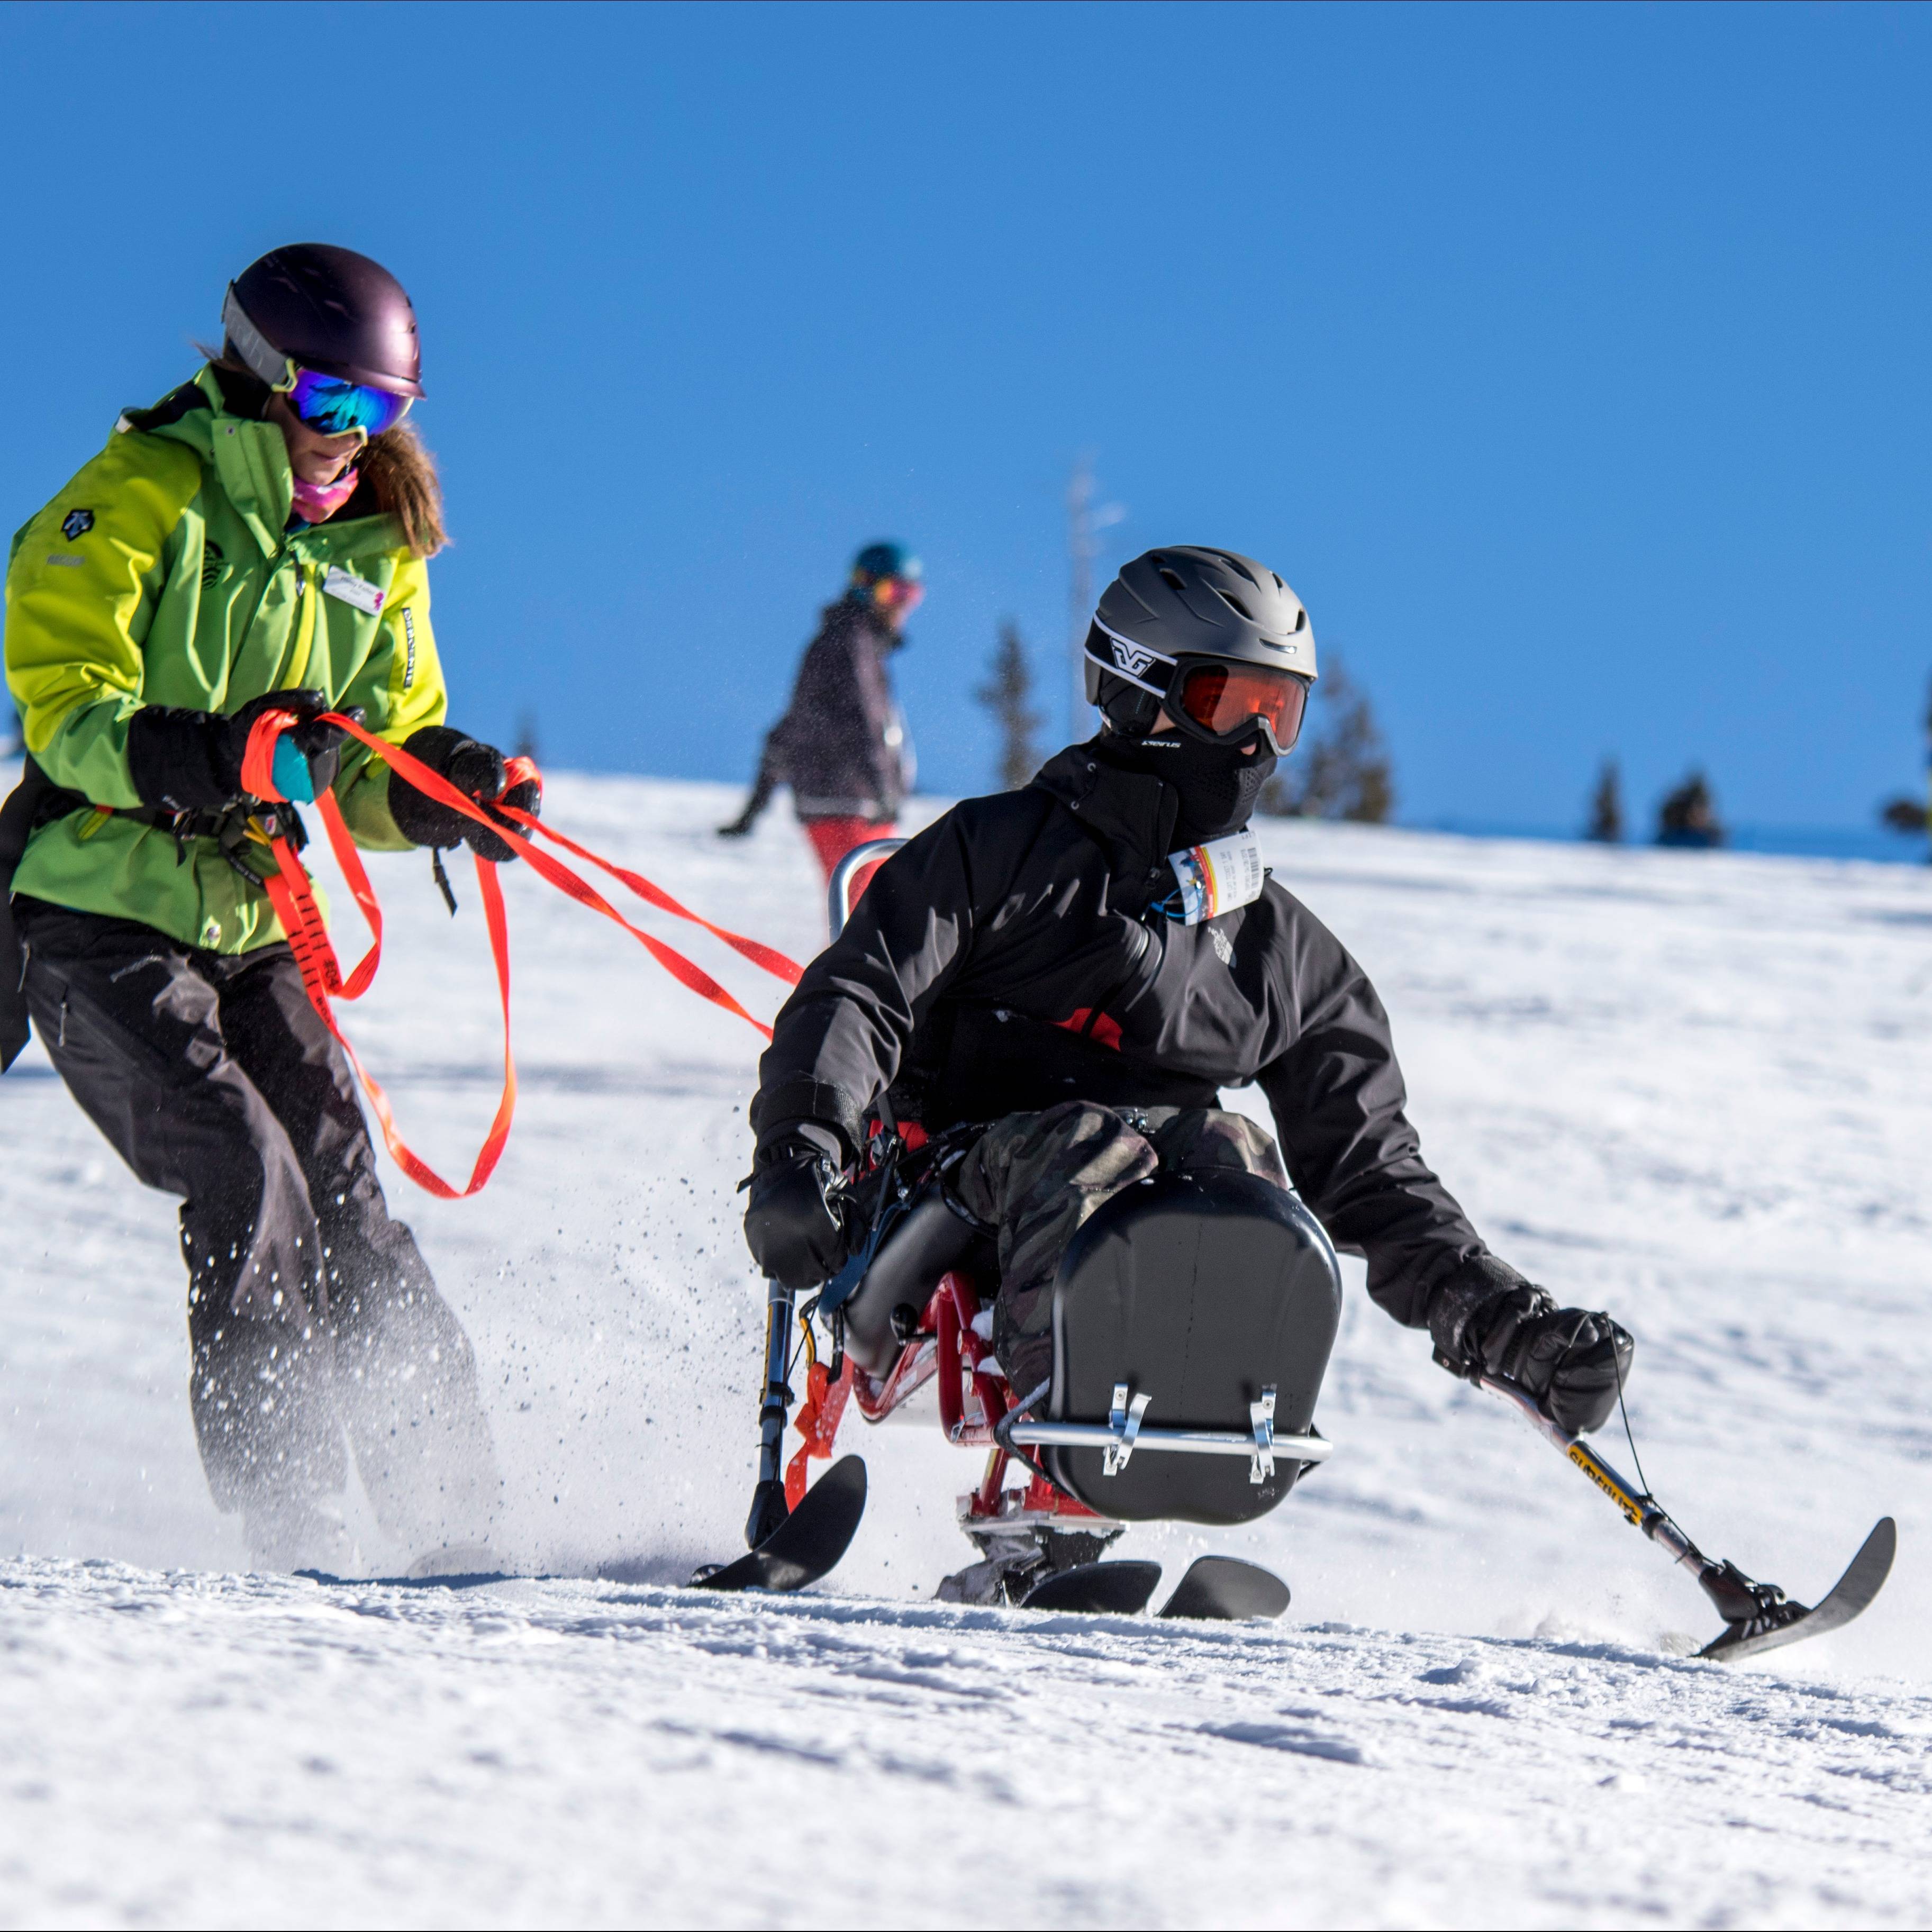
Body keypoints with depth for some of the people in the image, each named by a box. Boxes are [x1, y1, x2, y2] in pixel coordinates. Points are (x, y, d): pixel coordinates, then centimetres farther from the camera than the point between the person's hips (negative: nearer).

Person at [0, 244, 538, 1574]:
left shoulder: (375, 548, 13)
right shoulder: (139, 502, -8)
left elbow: (383, 756, 15)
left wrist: (452, 787, -8)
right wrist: (211, 755, -33)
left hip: (248, 929, 6)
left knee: (344, 1199, -4)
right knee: (248, 1174, -20)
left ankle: (453, 1522, -3)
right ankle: (291, 1525, -18)